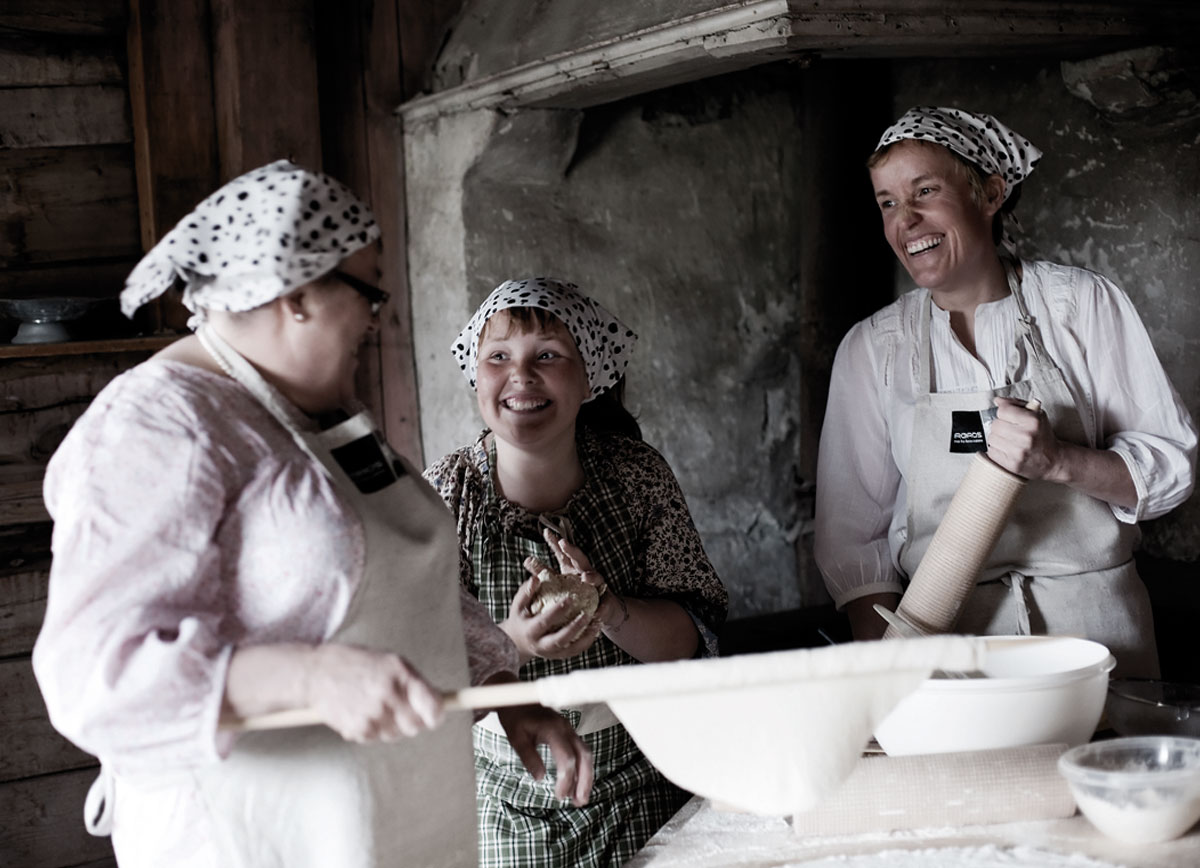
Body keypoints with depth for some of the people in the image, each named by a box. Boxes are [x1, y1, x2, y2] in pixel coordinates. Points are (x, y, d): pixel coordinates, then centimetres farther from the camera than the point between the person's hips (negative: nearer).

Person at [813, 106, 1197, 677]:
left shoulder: (1083, 304, 3)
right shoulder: (872, 348, 6)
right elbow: (851, 532, 7)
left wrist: (1056, 461, -16)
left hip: (1093, 626, -1)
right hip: (945, 632, 1)